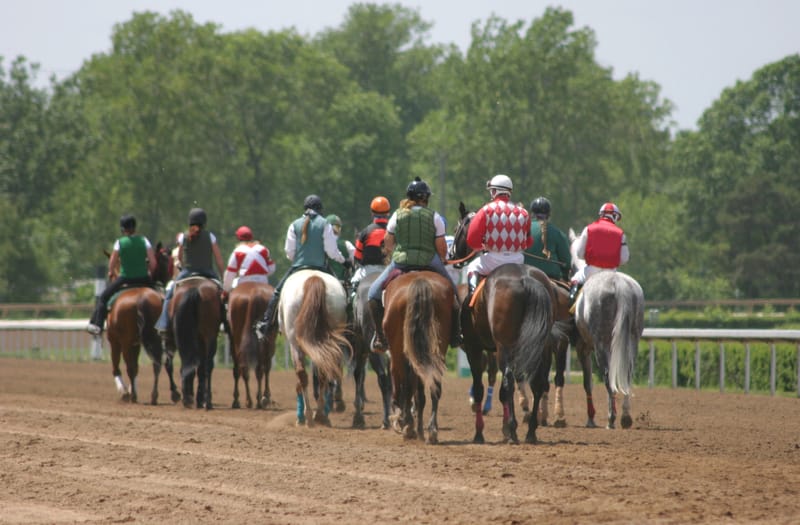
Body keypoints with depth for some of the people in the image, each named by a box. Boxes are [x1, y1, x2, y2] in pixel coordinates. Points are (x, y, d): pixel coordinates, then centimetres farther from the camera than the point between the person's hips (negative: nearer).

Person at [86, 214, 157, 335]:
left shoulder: (120, 242, -6)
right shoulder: (144, 240, -1)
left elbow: (111, 264, -5)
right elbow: (153, 262, -5)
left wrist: (112, 273, 16)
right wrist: (150, 273, 13)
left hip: (125, 279, -2)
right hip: (144, 280, 2)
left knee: (103, 297, 15)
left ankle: (96, 324, 5)